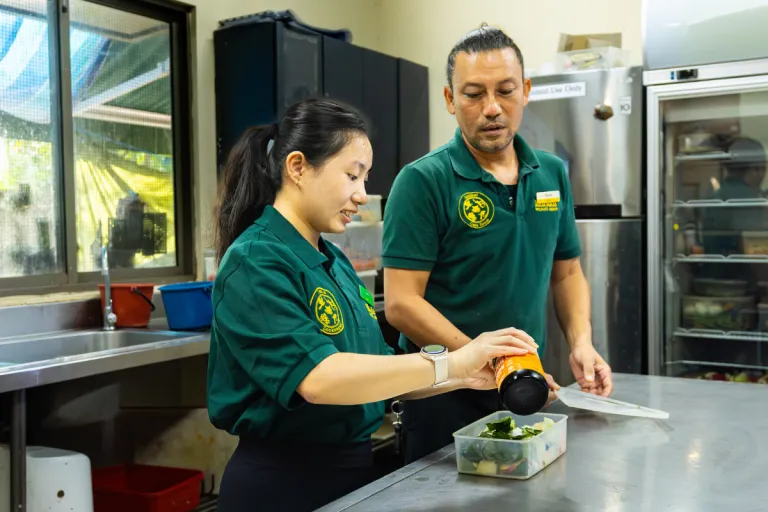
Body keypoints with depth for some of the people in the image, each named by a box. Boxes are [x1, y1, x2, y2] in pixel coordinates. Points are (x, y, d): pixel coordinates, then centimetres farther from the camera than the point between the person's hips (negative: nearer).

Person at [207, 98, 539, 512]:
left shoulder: (335, 263, 8)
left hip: (352, 466, 8)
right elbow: (318, 379, -31)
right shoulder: (255, 263, -18)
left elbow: (375, 373, 9)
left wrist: (464, 377, -4)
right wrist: (450, 363, -28)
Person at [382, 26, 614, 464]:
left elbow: (567, 273, 13)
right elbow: (401, 303, -18)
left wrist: (581, 342, -5)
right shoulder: (423, 181, -14)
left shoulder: (553, 174, 3)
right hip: (446, 398, -5)